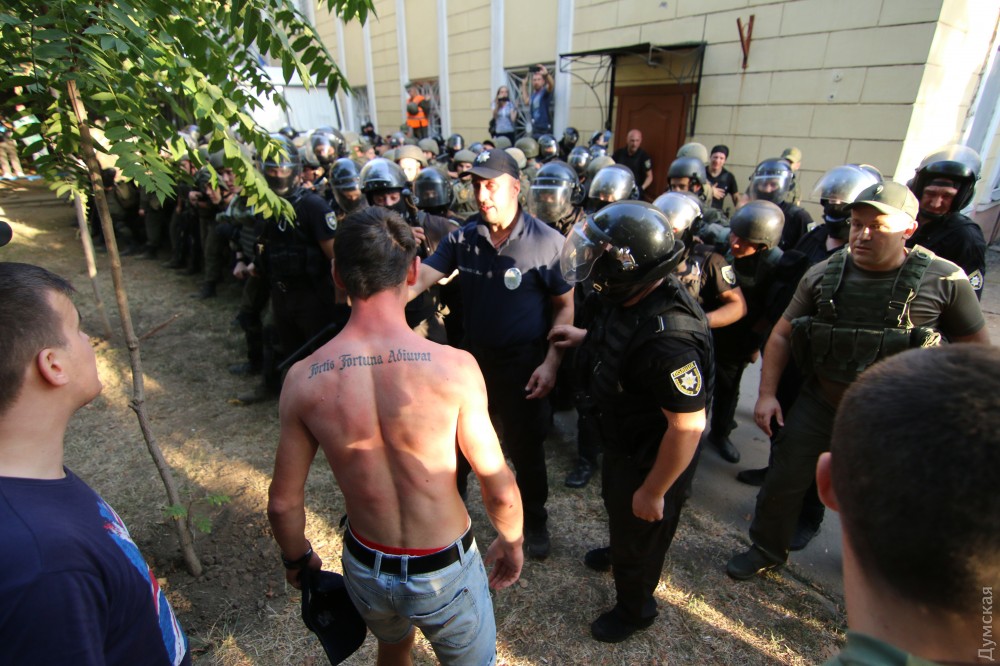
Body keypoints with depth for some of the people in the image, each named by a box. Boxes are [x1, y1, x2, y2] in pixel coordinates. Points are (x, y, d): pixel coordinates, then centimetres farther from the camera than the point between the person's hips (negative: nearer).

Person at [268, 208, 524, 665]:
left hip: (365, 568, 3)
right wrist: (512, 542, 4)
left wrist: (297, 559, 14)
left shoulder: (303, 379, -17)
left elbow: (283, 502, -6)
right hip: (445, 571, -2)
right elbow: (499, 490, -17)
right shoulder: (454, 367, -26)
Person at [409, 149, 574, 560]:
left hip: (523, 363, -3)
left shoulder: (546, 241, -13)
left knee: (526, 450, 12)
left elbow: (565, 306, -8)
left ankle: (534, 521, 41)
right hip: (472, 355, 4)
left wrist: (551, 363, -16)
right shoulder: (462, 237, -3)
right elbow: (419, 279, -10)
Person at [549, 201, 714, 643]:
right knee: (615, 505, 35)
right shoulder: (632, 297, -12)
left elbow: (687, 427, -34)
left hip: (650, 458, -9)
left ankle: (635, 609, 50)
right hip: (621, 441, 9)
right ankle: (620, 550, 67)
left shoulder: (666, 339, -41)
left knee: (639, 536, 19)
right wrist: (585, 337, 8)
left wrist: (653, 492, -24)